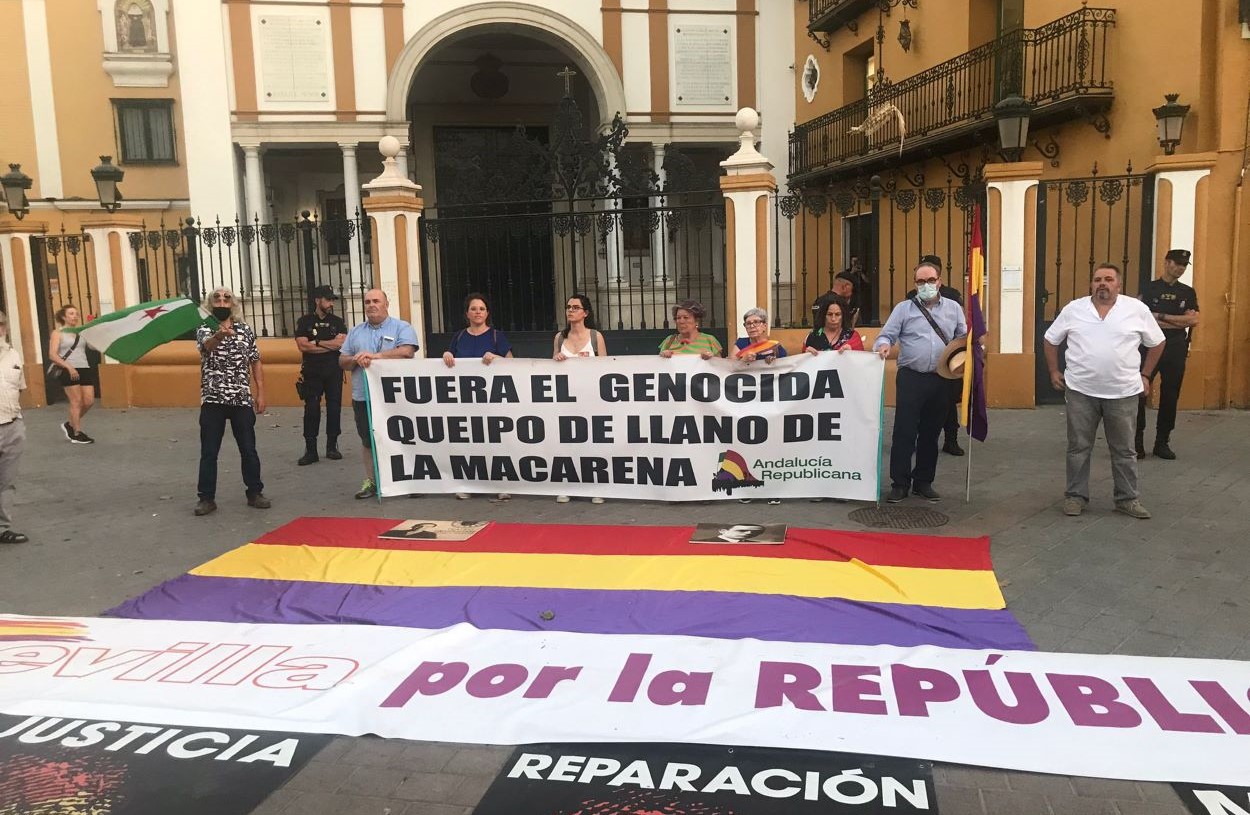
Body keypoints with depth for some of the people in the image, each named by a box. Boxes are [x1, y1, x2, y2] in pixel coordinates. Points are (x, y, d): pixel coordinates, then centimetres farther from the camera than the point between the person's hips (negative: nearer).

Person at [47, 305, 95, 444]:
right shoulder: (58, 333, 2)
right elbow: (52, 355, -7)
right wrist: (69, 367, -18)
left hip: (85, 369, 5)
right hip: (68, 371, -5)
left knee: (89, 401, 1)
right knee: (76, 401, -4)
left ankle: (70, 425, 24)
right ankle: (77, 434, 5)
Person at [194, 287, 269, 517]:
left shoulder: (246, 330, 6)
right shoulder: (205, 329, 0)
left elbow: (256, 363, 10)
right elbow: (207, 345, -24)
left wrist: (261, 393, 3)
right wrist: (219, 335, -48)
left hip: (242, 400, 1)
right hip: (213, 400, -1)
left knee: (248, 449, 7)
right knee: (209, 452, 3)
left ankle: (255, 493, 19)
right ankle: (207, 498, 11)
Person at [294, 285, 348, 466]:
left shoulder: (337, 322, 9)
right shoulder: (305, 322, 4)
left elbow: (342, 343, -8)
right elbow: (302, 345, -10)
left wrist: (317, 342, -9)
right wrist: (331, 345, -8)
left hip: (334, 372, 2)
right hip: (312, 373, -2)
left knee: (334, 408, 4)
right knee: (311, 410, -4)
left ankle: (332, 447, 15)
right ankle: (310, 450, -1)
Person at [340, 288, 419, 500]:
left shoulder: (401, 328, 1)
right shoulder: (355, 332, 16)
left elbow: (406, 352, -16)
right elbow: (342, 361, 13)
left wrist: (375, 356, -19)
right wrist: (355, 359, -10)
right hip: (363, 397, 4)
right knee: (367, 440, 8)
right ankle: (370, 481, 16)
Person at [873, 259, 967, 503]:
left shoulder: (953, 308, 12)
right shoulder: (904, 308, 5)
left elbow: (964, 337, 16)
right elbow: (886, 334, -1)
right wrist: (884, 344, -24)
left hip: (942, 380, 3)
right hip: (911, 378, -3)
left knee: (931, 432, 10)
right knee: (904, 431, -5)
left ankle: (924, 482, 22)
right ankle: (900, 483, 3)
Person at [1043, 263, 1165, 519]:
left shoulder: (1137, 309, -2)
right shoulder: (1073, 309, 0)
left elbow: (1157, 342, 9)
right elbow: (1051, 340, 11)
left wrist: (1145, 375, 8)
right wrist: (1053, 372, 7)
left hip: (1123, 393, 0)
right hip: (1080, 391, 0)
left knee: (1124, 450, 9)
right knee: (1078, 447, 7)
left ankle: (1127, 498, 21)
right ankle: (1076, 495, 18)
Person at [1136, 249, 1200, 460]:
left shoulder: (1188, 292, 11)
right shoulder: (1149, 288, 2)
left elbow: (1194, 320, -3)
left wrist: (1161, 317, -9)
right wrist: (1178, 322, -9)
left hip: (1176, 350, 3)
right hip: (1150, 346, -3)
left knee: (1170, 396, 7)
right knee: (1140, 394, -7)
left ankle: (1162, 442, 16)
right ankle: (1136, 442, 0)